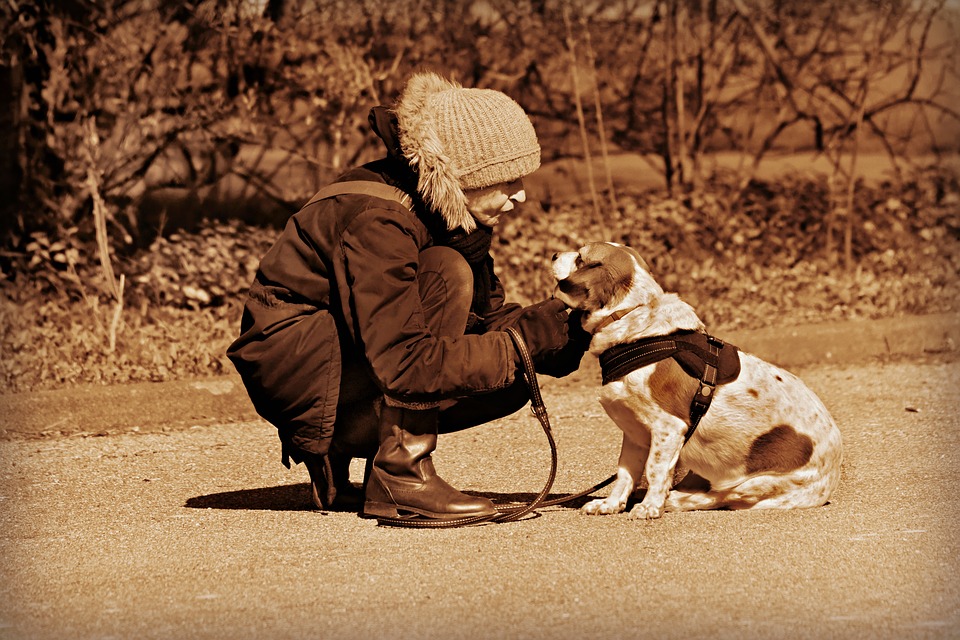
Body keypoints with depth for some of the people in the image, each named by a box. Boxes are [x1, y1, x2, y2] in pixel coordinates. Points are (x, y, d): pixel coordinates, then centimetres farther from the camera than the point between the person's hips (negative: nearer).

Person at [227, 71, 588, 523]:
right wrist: (521, 346, -30)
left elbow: (487, 316, 5)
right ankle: (400, 474, -22)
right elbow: (405, 363, -34)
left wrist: (571, 321, -13)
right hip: (290, 363, -9)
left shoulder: (456, 213, 0)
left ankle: (336, 453, 5)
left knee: (514, 380, -5)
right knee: (445, 275, -26)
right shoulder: (375, 220, -28)